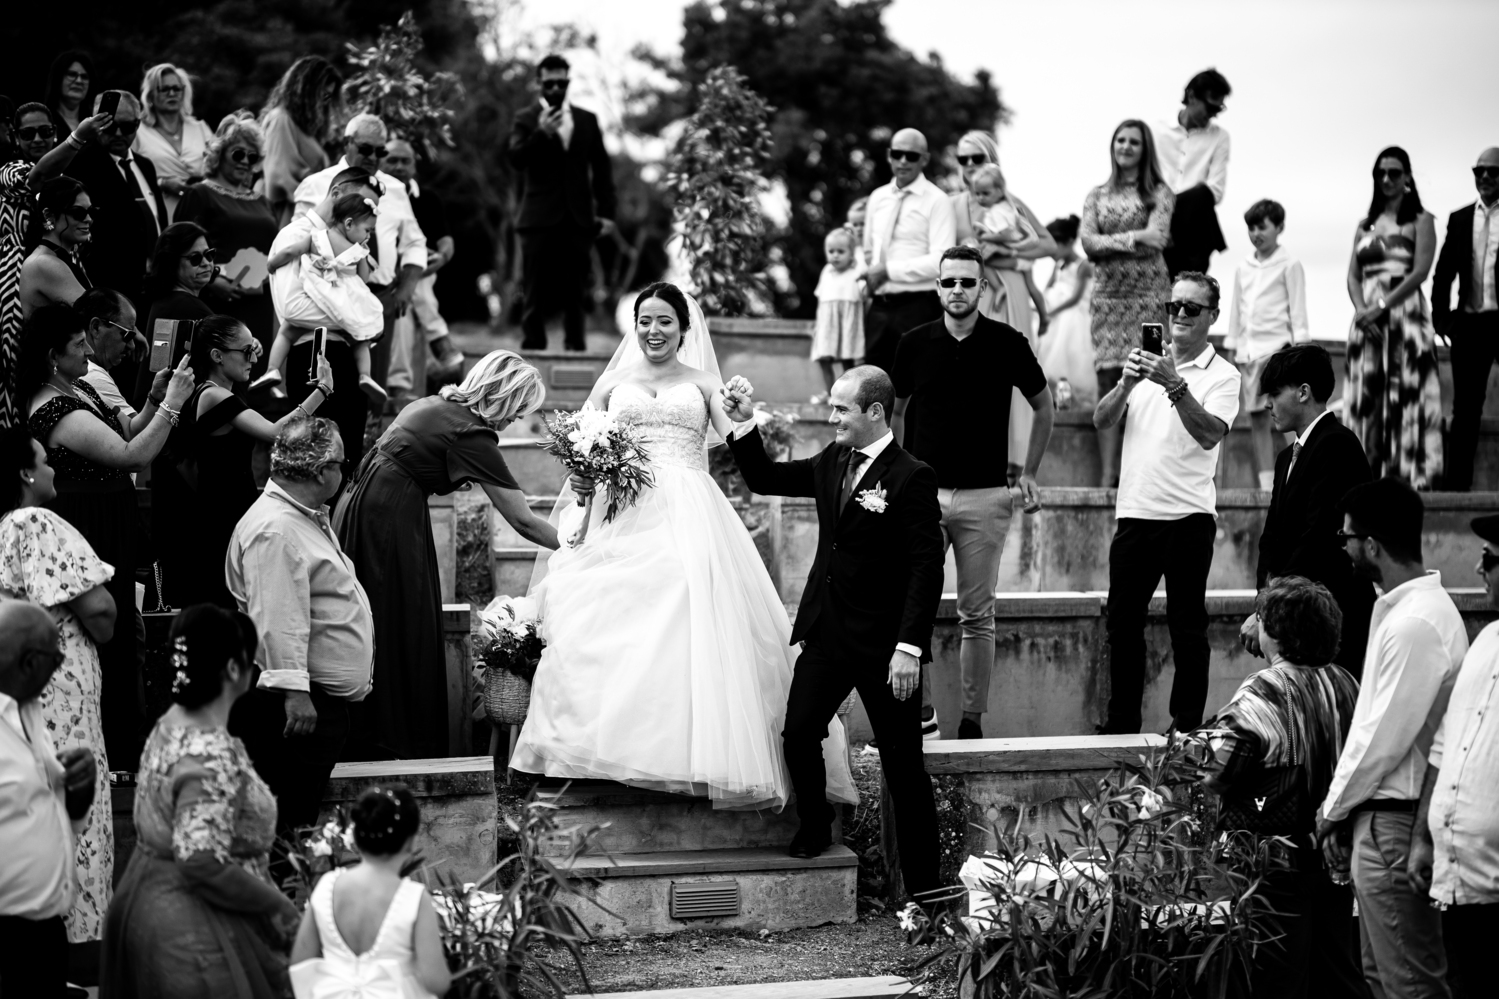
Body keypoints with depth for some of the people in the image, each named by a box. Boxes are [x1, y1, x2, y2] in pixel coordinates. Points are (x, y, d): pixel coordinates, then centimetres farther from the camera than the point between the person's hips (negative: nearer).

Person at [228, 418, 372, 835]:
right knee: (287, 821, -9)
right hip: (296, 704, -11)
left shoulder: (309, 518, 17)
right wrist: (294, 691, -28)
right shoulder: (275, 529, -18)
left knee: (305, 818, 12)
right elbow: (276, 620, -25)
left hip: (324, 699, 11)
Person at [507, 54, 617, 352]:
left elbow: (601, 168, 11)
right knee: (536, 291, -2)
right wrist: (541, 134, -24)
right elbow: (516, 159, -9)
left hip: (578, 218, 2)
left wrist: (606, 212, 5)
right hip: (540, 218, -2)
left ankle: (575, 347, 8)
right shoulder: (526, 119, 4)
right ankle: (533, 347, 1)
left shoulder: (587, 120, 12)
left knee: (575, 291, 4)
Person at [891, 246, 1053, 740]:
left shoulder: (1007, 344, 0)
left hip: (985, 496, -1)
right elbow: (895, 411, 17)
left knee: (978, 615, 3)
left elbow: (1043, 406, 13)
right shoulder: (914, 344, 4)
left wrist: (1029, 474, 8)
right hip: (923, 494, 1)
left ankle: (973, 718, 9)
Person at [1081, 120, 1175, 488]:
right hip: (1109, 295, 3)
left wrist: (1110, 240, -7)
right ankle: (1109, 473, -4)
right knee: (1108, 381, -3)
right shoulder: (1097, 195, 15)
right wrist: (1130, 241, -11)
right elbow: (1088, 242, 2)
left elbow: (1157, 238, -8)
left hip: (1148, 294, -2)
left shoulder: (1159, 194, 7)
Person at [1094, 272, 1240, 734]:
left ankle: (1187, 726, 6)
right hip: (1134, 511, 4)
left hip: (1188, 516, -4)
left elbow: (1210, 434, -16)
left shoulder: (1222, 376, 0)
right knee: (1122, 622, 8)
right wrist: (1126, 384, -14)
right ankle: (1121, 725, 16)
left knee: (1187, 626, -1)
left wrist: (1175, 387, -25)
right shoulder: (1146, 362, 13)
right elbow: (1101, 420, 3)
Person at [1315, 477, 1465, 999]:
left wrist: (1333, 809, -7)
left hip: (1393, 824, -10)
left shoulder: (1414, 624, -21)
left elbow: (1385, 736, -20)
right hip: (1382, 813, 10)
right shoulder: (1410, 606, 10)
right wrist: (1343, 807, 12)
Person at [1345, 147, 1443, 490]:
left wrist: (1382, 306, -15)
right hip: (1368, 321, 5)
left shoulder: (1421, 221, 5)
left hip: (1405, 315, -5)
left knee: (1405, 394, -9)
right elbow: (1353, 276, 11)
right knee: (1368, 397, 0)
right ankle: (1370, 474, 0)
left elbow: (1420, 271, -7)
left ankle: (1411, 475, -11)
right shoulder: (1365, 226, 19)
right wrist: (1362, 309, -9)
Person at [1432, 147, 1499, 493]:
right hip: (1470, 322, 3)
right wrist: (1441, 318, 3)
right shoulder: (1459, 219, 11)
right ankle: (1456, 482, 8)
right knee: (1465, 408, 6)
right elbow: (1443, 273, 11)